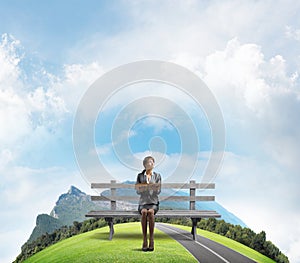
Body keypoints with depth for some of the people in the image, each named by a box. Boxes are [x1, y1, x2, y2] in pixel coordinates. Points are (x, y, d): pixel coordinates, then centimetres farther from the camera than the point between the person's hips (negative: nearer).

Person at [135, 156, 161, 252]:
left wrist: (144, 186, -10)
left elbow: (158, 191, 0)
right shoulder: (140, 176, 11)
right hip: (143, 203, 0)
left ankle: (151, 240, -36)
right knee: (144, 212, -35)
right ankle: (144, 240, -35)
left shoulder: (157, 176, 10)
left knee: (150, 212, -35)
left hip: (153, 203, 0)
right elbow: (138, 191, 0)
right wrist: (151, 185, -10)